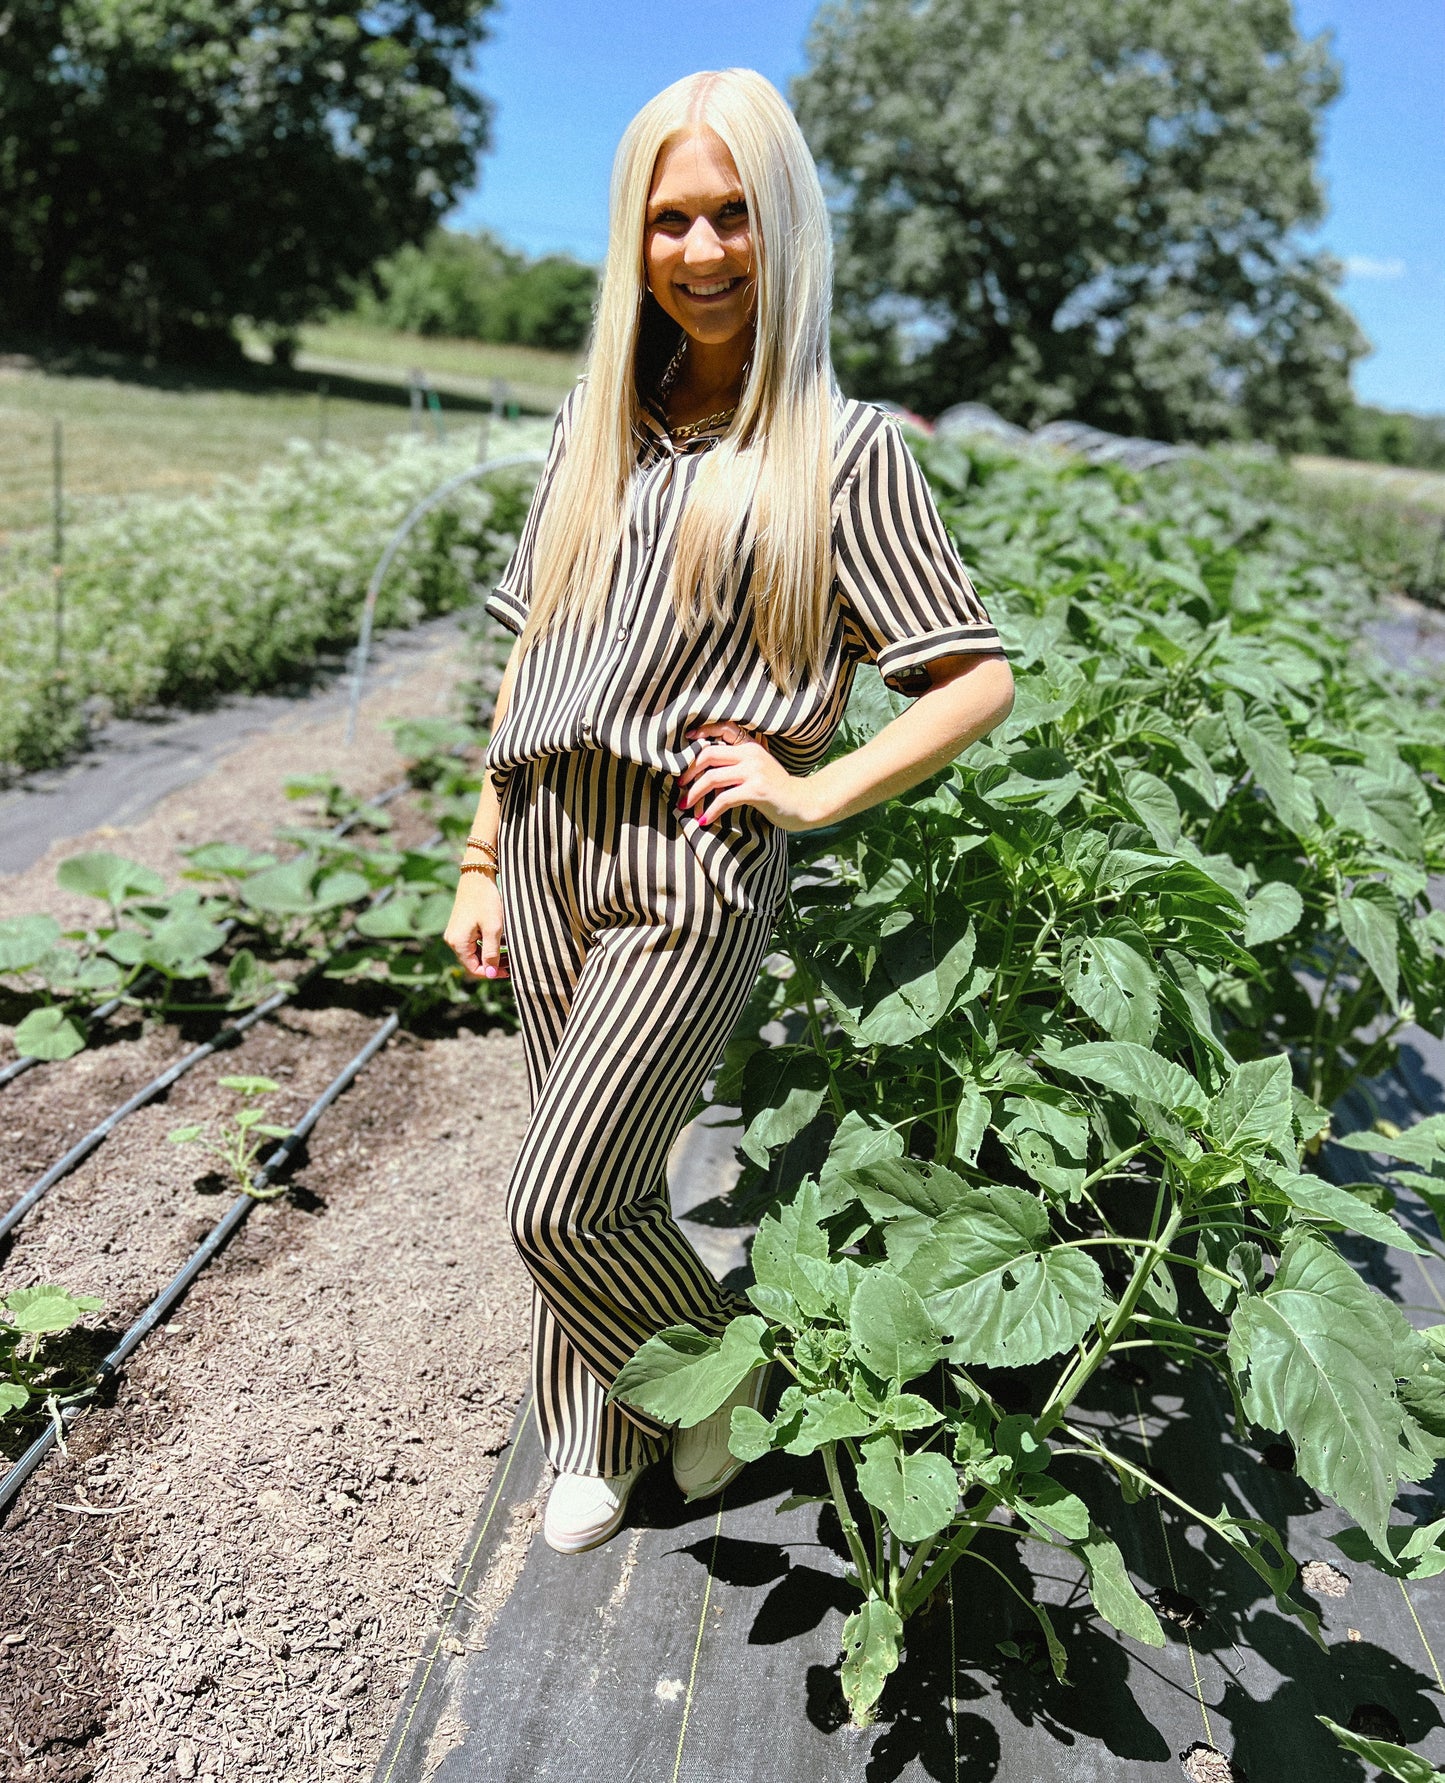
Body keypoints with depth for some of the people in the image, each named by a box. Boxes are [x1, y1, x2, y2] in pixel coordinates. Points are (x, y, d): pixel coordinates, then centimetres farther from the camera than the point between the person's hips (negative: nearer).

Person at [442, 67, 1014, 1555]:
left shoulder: (844, 448, -3)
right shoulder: (596, 420, 10)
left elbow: (981, 679, -3)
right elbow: (530, 653, 13)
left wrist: (814, 791, -12)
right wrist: (483, 860, 12)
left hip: (697, 870, -5)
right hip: (550, 847, 5)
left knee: (559, 1207, -4)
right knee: (595, 1181, 14)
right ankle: (598, 1446, 36)